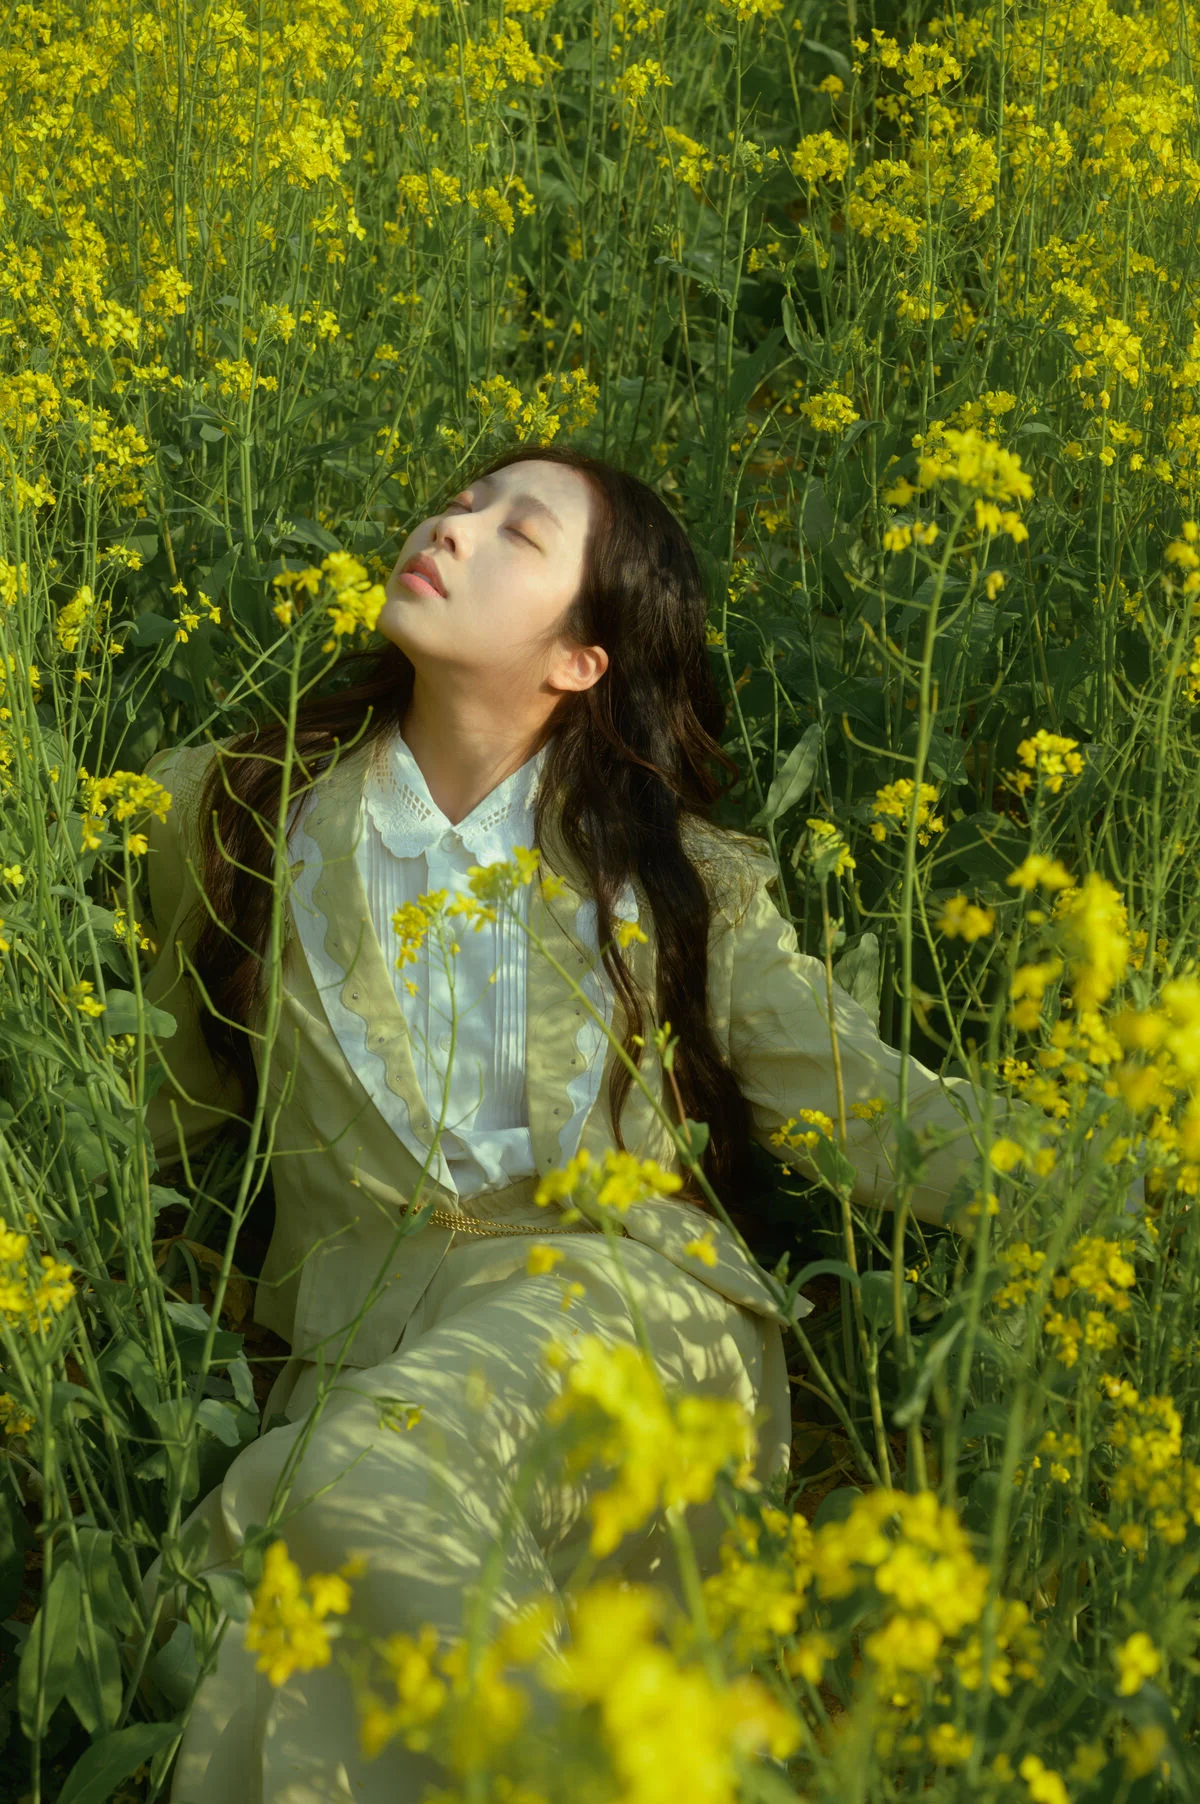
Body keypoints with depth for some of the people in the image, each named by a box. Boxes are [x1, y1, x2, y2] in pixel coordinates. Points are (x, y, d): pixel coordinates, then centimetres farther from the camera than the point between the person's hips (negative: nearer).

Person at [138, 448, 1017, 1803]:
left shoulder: (670, 878, 10)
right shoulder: (244, 817, 11)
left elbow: (863, 1102, 9)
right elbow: (168, 1088, 23)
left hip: (623, 1298, -1)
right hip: (365, 1342, 1)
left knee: (369, 1481, -34)